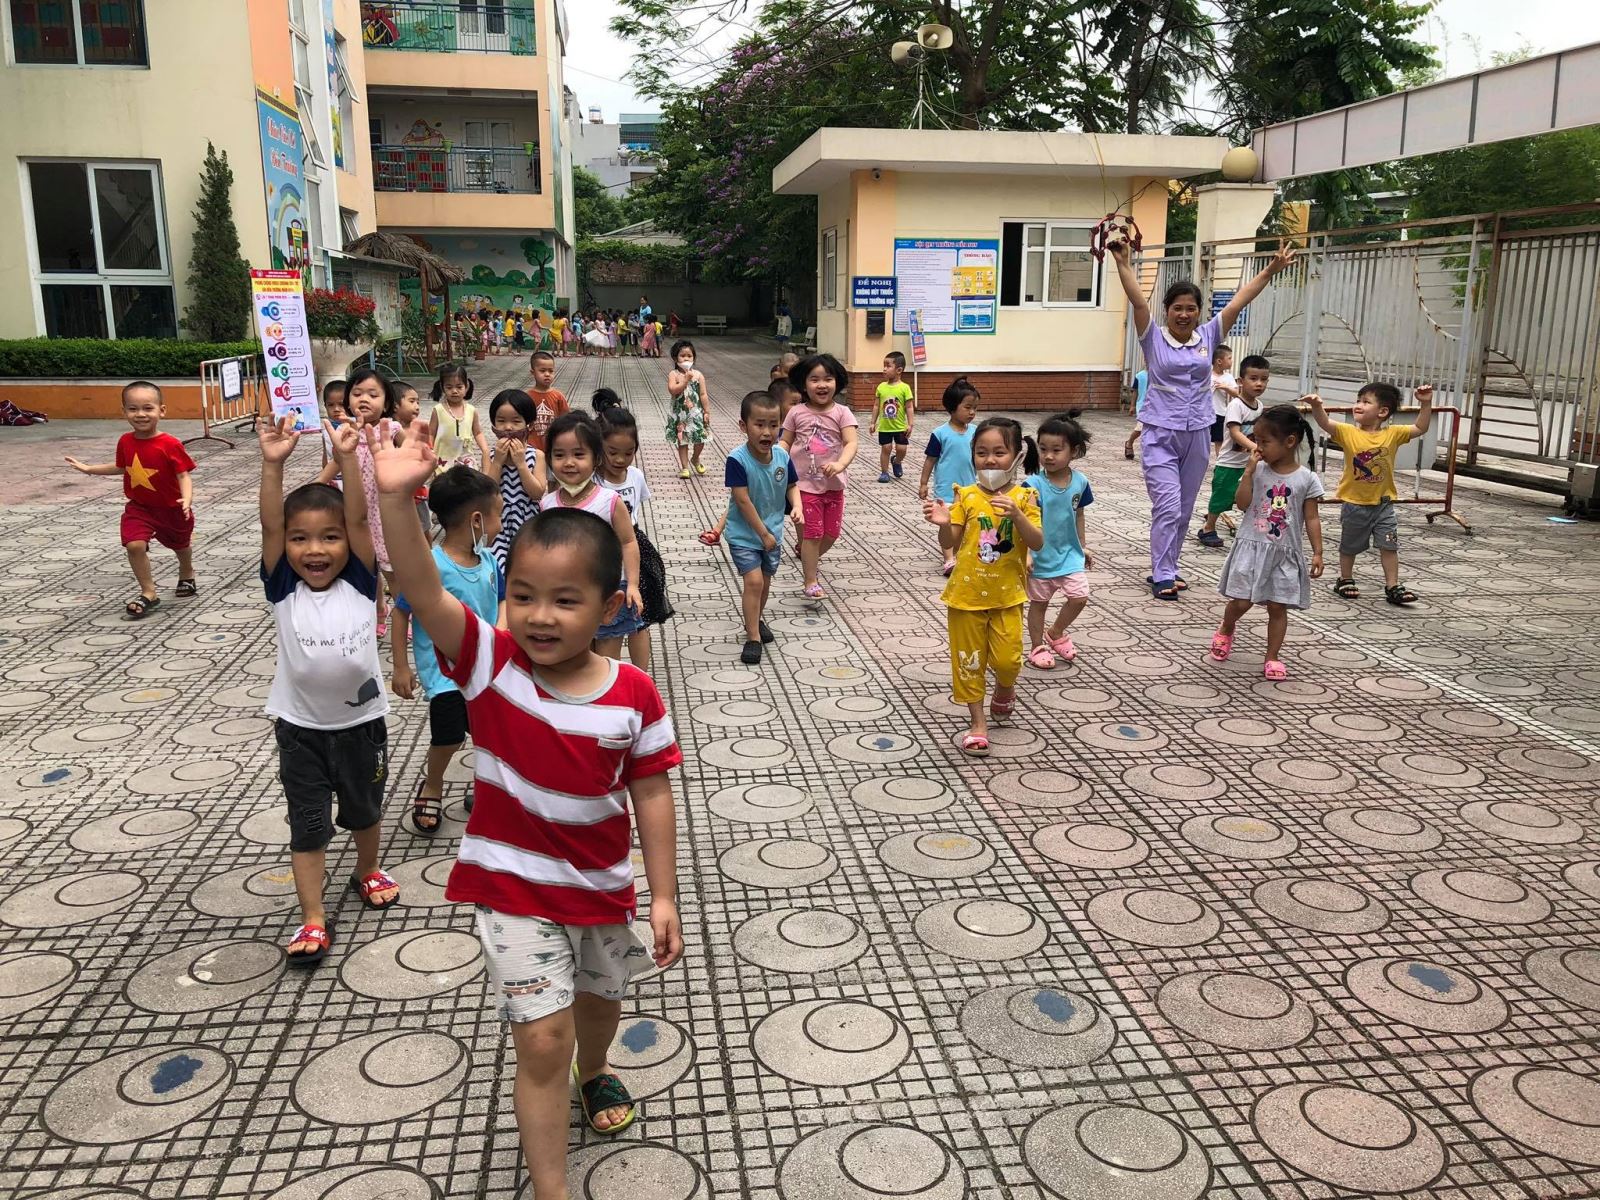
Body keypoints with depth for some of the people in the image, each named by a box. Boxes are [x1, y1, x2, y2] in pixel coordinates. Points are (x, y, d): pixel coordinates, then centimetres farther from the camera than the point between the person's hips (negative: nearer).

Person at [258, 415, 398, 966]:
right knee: (307, 823, 6)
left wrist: (347, 459, -34)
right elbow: (269, 526, -23)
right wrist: (273, 465, -35)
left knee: (364, 809, 20)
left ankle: (367, 870, 47)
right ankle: (313, 919, 16)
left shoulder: (360, 582, -10)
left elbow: (359, 518, -22)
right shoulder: (283, 589, -10)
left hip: (362, 720, 0)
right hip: (301, 726, 0)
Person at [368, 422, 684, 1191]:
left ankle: (594, 1072, 61)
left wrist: (664, 896, -7)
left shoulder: (634, 696, -17)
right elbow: (424, 594, -35)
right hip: (513, 889, -2)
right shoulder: (489, 664, -19)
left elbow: (651, 796, -9)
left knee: (600, 998, 27)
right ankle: (549, 1188, 14)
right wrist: (397, 499, -51)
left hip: (602, 887, 3)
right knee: (544, 1038, -4)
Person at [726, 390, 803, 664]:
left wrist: (797, 506, -15)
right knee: (753, 580, -14)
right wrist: (763, 533, -18)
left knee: (765, 580, 17)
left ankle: (755, 620, 41)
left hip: (773, 532, 5)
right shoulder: (737, 460, -24)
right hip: (744, 534, -5)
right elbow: (742, 500, -22)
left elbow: (791, 486, 6)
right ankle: (753, 637, -4)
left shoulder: (782, 456, -9)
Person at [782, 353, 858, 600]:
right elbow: (785, 443, 3)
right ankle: (811, 582, 10)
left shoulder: (842, 413, -6)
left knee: (832, 532, 13)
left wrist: (840, 464, -35)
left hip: (834, 485, 2)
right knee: (813, 532, -2)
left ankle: (810, 559, 42)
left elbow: (851, 443, -17)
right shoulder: (797, 413, -4)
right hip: (806, 484, -2)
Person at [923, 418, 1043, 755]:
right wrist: (944, 524, -23)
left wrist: (1017, 515, -28)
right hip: (966, 593, 1)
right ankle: (977, 722, 21)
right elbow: (951, 542, -2)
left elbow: (1038, 543, -13)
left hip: (1006, 595, -1)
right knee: (969, 658, 7)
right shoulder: (967, 496, -3)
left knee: (1007, 659, -2)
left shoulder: (1024, 497, -6)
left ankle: (1003, 691, 33)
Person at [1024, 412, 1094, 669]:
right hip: (1041, 557, -3)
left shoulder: (1080, 482, -5)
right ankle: (1038, 646, 29)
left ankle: (1056, 633, 23)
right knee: (1039, 603, 11)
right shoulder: (1034, 484, -18)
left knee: (1079, 597, -3)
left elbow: (1078, 515, 9)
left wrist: (1083, 546, 15)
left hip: (1069, 554, 3)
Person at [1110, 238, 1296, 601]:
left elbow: (1239, 301, 3)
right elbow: (1138, 300, -15)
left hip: (1198, 434, 4)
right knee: (1167, 505, -11)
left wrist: (1270, 270, -1)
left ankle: (1166, 568, 24)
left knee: (1184, 509, 12)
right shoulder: (1153, 337, -3)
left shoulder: (1208, 336, 6)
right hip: (1161, 434, -4)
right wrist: (1123, 263, -26)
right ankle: (1162, 576, -4)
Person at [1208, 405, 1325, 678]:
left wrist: (1317, 553, -5)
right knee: (1242, 601, -3)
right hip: (1252, 547, 0)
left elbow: (1312, 519, 0)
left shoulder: (1307, 479, -4)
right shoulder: (1258, 470, -1)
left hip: (1285, 553, 0)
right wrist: (1249, 471, -14)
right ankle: (1225, 629, 29)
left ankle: (1273, 658, 15)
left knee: (1277, 607, 4)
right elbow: (1242, 503, -8)